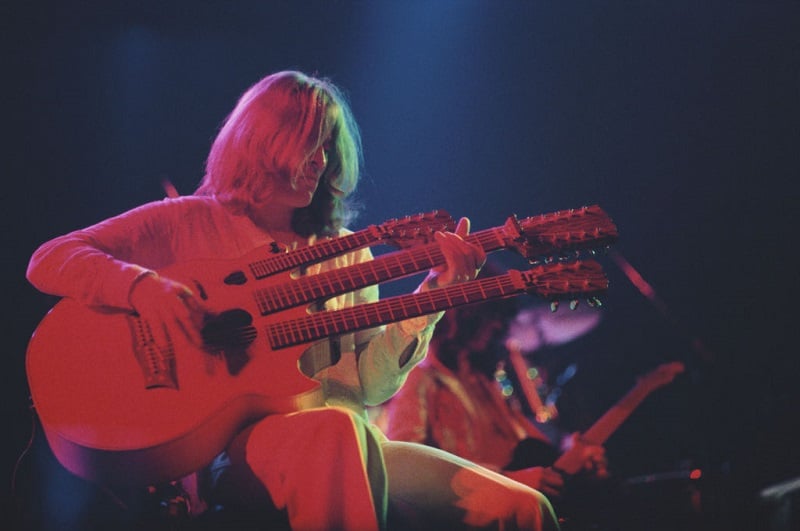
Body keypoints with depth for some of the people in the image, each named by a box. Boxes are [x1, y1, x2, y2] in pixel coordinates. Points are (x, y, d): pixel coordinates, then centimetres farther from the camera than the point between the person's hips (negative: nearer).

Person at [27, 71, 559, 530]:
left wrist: (435, 290, -2)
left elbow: (370, 385, 9)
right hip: (222, 444, -4)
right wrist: (142, 285, -20)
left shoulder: (346, 256, 19)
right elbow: (48, 261, -1)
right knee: (334, 430, -41)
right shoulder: (188, 223, 8)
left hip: (350, 438, 4)